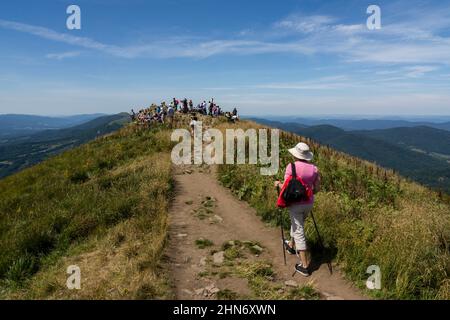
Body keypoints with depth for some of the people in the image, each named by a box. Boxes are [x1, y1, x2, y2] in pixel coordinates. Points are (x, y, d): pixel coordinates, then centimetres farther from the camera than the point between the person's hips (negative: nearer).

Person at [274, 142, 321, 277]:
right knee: (297, 224, 29)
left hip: (295, 204, -5)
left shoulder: (291, 167, -16)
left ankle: (304, 266, 5)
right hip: (309, 203, 6)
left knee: (299, 232, 1)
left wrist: (278, 184, 4)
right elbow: (317, 188, 4)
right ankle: (291, 245, 54)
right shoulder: (314, 168, -2)